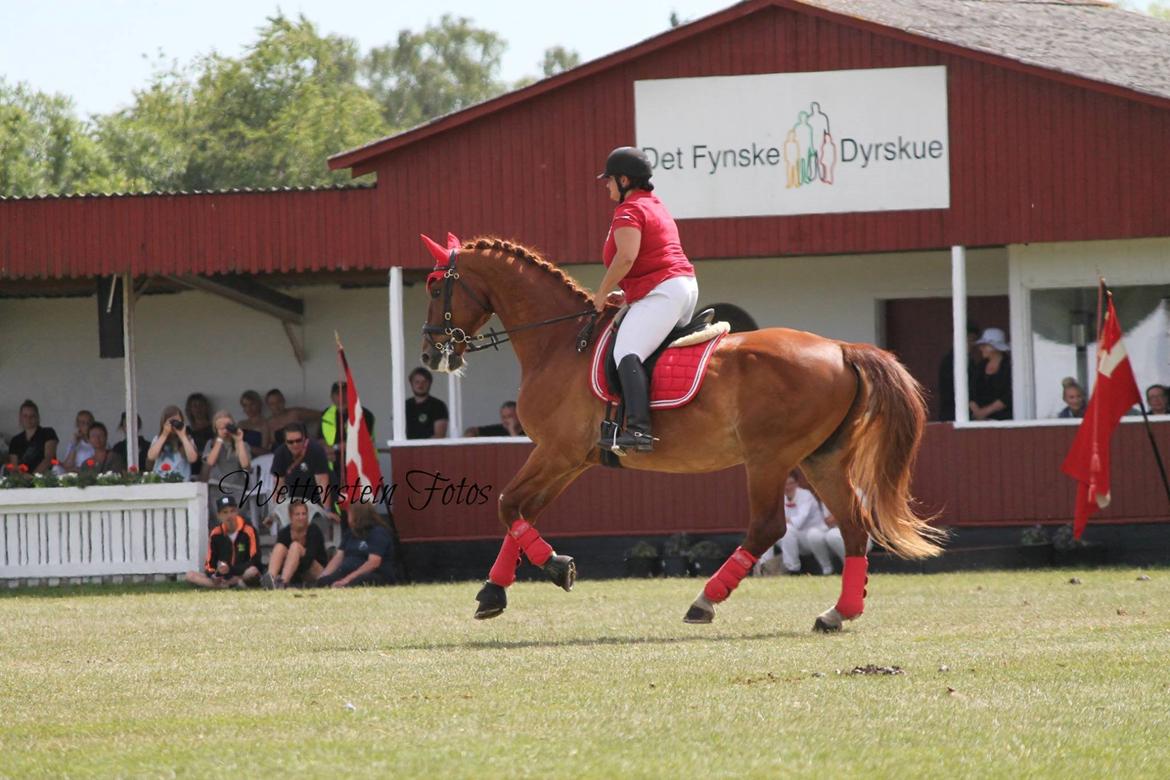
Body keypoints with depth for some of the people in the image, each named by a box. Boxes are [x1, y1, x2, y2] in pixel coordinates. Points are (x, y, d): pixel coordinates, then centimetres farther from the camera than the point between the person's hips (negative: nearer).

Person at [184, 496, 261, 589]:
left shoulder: (248, 531, -6)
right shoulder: (215, 534, 5)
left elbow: (254, 562, -11)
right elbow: (209, 564, 7)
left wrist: (230, 569, -22)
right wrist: (214, 576, -17)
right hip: (222, 576, 5)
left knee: (253, 571, -38)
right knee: (190, 576, -18)